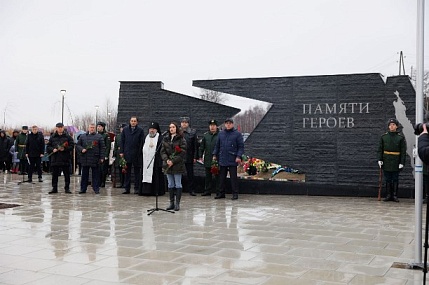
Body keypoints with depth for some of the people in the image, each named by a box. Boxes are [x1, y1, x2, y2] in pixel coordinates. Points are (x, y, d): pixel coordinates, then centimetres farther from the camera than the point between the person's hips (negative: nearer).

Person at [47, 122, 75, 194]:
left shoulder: (68, 136, 2)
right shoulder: (52, 137, 8)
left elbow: (72, 146, -1)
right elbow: (48, 146, 10)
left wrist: (65, 149, -15)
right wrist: (53, 149, -9)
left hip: (65, 159, -2)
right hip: (55, 159, 2)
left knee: (67, 175, 3)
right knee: (54, 175, 7)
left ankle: (67, 188, 12)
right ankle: (54, 188, 15)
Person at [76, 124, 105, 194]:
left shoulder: (99, 137, 5)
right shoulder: (82, 136, 12)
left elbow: (102, 148, 2)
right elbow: (77, 145, 13)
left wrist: (102, 157, -6)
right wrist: (81, 149, -8)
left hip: (95, 159, -2)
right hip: (85, 159, 2)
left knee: (96, 175, 2)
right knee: (84, 175, 7)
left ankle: (96, 189, 8)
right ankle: (83, 189, 15)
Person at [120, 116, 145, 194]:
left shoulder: (140, 130, 0)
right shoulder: (125, 129, 8)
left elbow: (142, 142, -1)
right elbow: (122, 141, 8)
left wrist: (141, 152, -8)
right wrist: (121, 152, 0)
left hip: (137, 154, -2)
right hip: (127, 154, 2)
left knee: (137, 172, 4)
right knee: (127, 172, 7)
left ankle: (137, 188, 10)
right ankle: (127, 188, 12)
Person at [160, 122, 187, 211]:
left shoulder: (181, 139, -4)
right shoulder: (165, 139, 10)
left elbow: (182, 152, -10)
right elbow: (162, 151, 6)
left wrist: (173, 161, -17)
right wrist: (166, 160, -12)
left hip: (177, 165, -5)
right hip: (168, 165, 5)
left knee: (178, 185, -1)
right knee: (170, 185, 9)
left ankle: (177, 203, 4)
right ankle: (172, 203, 16)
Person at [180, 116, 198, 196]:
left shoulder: (193, 132, 2)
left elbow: (195, 145, 3)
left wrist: (195, 157, -3)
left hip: (189, 156, -1)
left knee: (190, 174, 4)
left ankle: (191, 190, 9)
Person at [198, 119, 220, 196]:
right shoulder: (205, 135, 10)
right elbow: (202, 146, 14)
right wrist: (200, 155, 7)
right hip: (207, 160, 4)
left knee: (217, 176, -1)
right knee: (208, 176, 12)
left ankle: (218, 191, 6)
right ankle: (207, 190, 20)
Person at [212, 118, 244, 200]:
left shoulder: (237, 134, -1)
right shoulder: (221, 134, 12)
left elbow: (241, 146, -3)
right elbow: (217, 145, 18)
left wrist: (239, 156, -12)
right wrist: (215, 154, 11)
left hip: (232, 160, -4)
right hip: (222, 159, 4)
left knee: (233, 177, -1)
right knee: (222, 177, 9)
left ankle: (235, 194, 6)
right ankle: (221, 193, 18)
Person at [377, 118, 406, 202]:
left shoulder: (401, 137, 0)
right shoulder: (384, 137, 5)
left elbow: (403, 151, -2)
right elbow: (380, 149, 6)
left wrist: (402, 163, -8)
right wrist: (380, 159, -3)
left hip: (396, 163, -1)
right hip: (386, 162, 1)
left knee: (395, 179, 4)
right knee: (387, 179, 5)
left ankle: (395, 195, 11)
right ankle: (388, 195, 12)